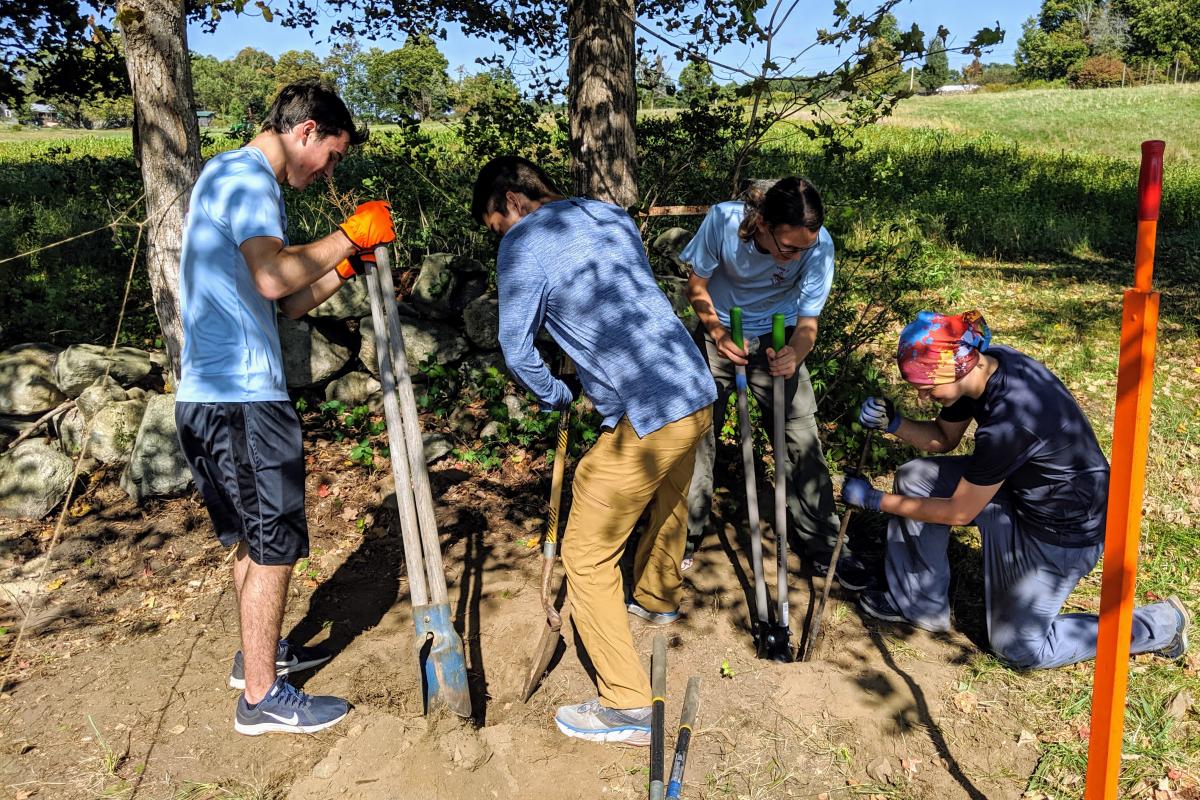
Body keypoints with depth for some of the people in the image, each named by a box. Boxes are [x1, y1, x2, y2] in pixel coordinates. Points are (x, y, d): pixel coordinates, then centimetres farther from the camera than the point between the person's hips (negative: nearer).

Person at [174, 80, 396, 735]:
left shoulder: (235, 179, 21)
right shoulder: (245, 175, -11)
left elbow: (281, 305, 18)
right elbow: (272, 276, -29)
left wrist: (345, 266, 8)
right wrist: (347, 236, -16)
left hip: (213, 395, 10)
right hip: (239, 398, -10)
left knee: (255, 539, 22)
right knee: (274, 545, 1)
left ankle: (258, 654, 39)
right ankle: (262, 697, 14)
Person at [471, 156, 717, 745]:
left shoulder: (524, 244, -7)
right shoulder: (613, 215, 15)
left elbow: (517, 350, -5)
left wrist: (554, 396, 14)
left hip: (643, 419, -9)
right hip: (697, 394, 9)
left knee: (587, 556, 3)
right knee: (667, 506, 32)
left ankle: (627, 709, 8)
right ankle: (658, 600, 59)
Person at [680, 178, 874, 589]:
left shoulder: (820, 245, -27)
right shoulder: (724, 219, -29)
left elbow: (807, 321, -20)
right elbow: (697, 284, -13)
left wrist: (795, 353, -42)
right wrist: (717, 332, -28)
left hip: (777, 338, 0)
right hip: (719, 331, 0)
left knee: (803, 439, -4)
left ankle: (825, 548, 12)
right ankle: (685, 539, 19)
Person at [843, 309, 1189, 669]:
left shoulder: (1008, 423, -37)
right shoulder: (979, 365, -13)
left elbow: (958, 512, -24)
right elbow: (944, 438, 4)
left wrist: (873, 500, -17)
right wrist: (892, 422, -15)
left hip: (1064, 530, -8)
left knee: (1019, 646, 8)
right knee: (915, 478, -3)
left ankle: (1161, 624, 20)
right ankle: (921, 604, 13)